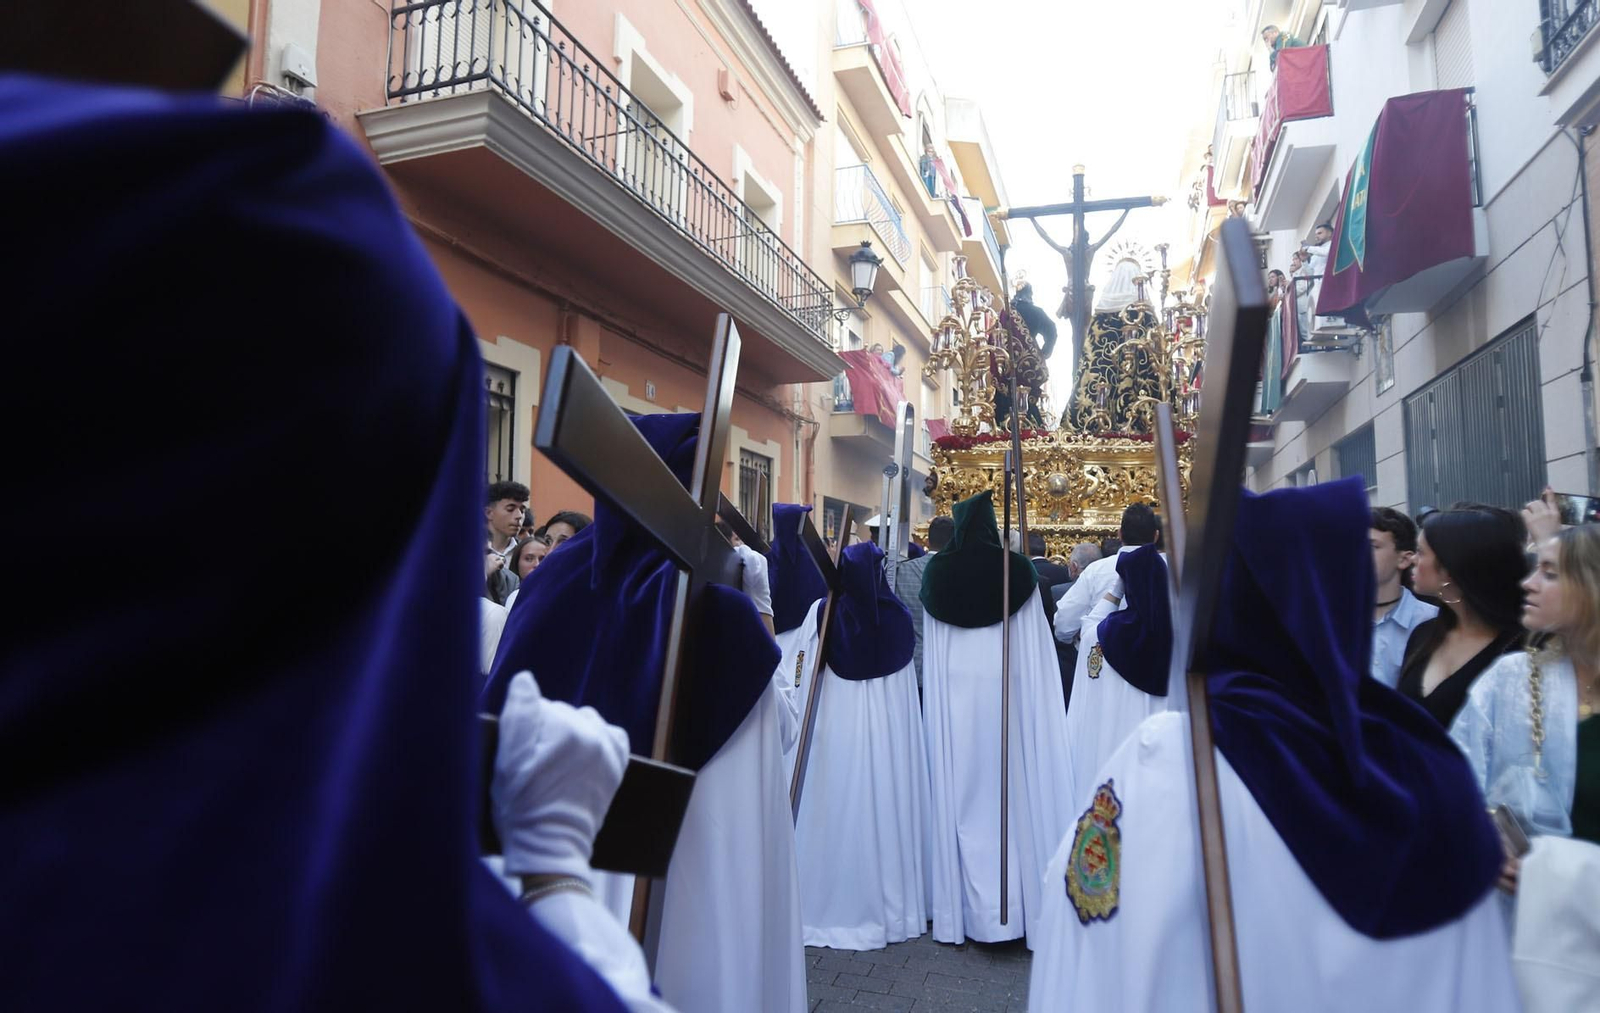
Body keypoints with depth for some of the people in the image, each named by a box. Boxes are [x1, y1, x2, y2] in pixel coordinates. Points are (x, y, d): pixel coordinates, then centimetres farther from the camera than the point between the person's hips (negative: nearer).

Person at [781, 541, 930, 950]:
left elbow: (795, 674, -5)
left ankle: (831, 904, 13)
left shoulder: (822, 612, -10)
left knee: (836, 811, 5)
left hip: (833, 731, -2)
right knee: (884, 808, 11)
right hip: (889, 732, 2)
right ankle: (889, 906, 22)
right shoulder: (897, 617, -2)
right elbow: (909, 681, 9)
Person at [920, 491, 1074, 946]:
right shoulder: (1017, 569, -4)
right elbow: (1035, 641, 0)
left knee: (963, 793, 6)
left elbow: (929, 644, 7)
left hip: (953, 690, 1)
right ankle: (1025, 905, 11)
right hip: (1009, 690, -1)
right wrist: (1030, 680, 10)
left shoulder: (935, 573, 1)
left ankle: (977, 910, 9)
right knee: (1015, 790, 6)